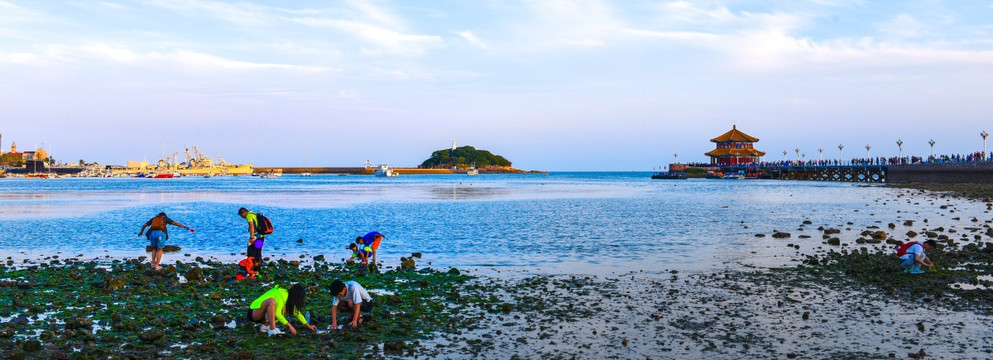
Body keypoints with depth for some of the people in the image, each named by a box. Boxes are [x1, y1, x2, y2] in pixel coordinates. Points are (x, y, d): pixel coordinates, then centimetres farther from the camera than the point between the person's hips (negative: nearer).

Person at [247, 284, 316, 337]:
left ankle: (266, 325, -4)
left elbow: (297, 312, 13)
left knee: (286, 308, -4)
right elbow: (277, 314, -27)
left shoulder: (288, 295, 6)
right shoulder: (281, 295, -21)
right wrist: (290, 326, -26)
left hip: (263, 315, 9)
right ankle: (272, 330, -32)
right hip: (253, 312, -9)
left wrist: (308, 326, 13)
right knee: (271, 301, -34)